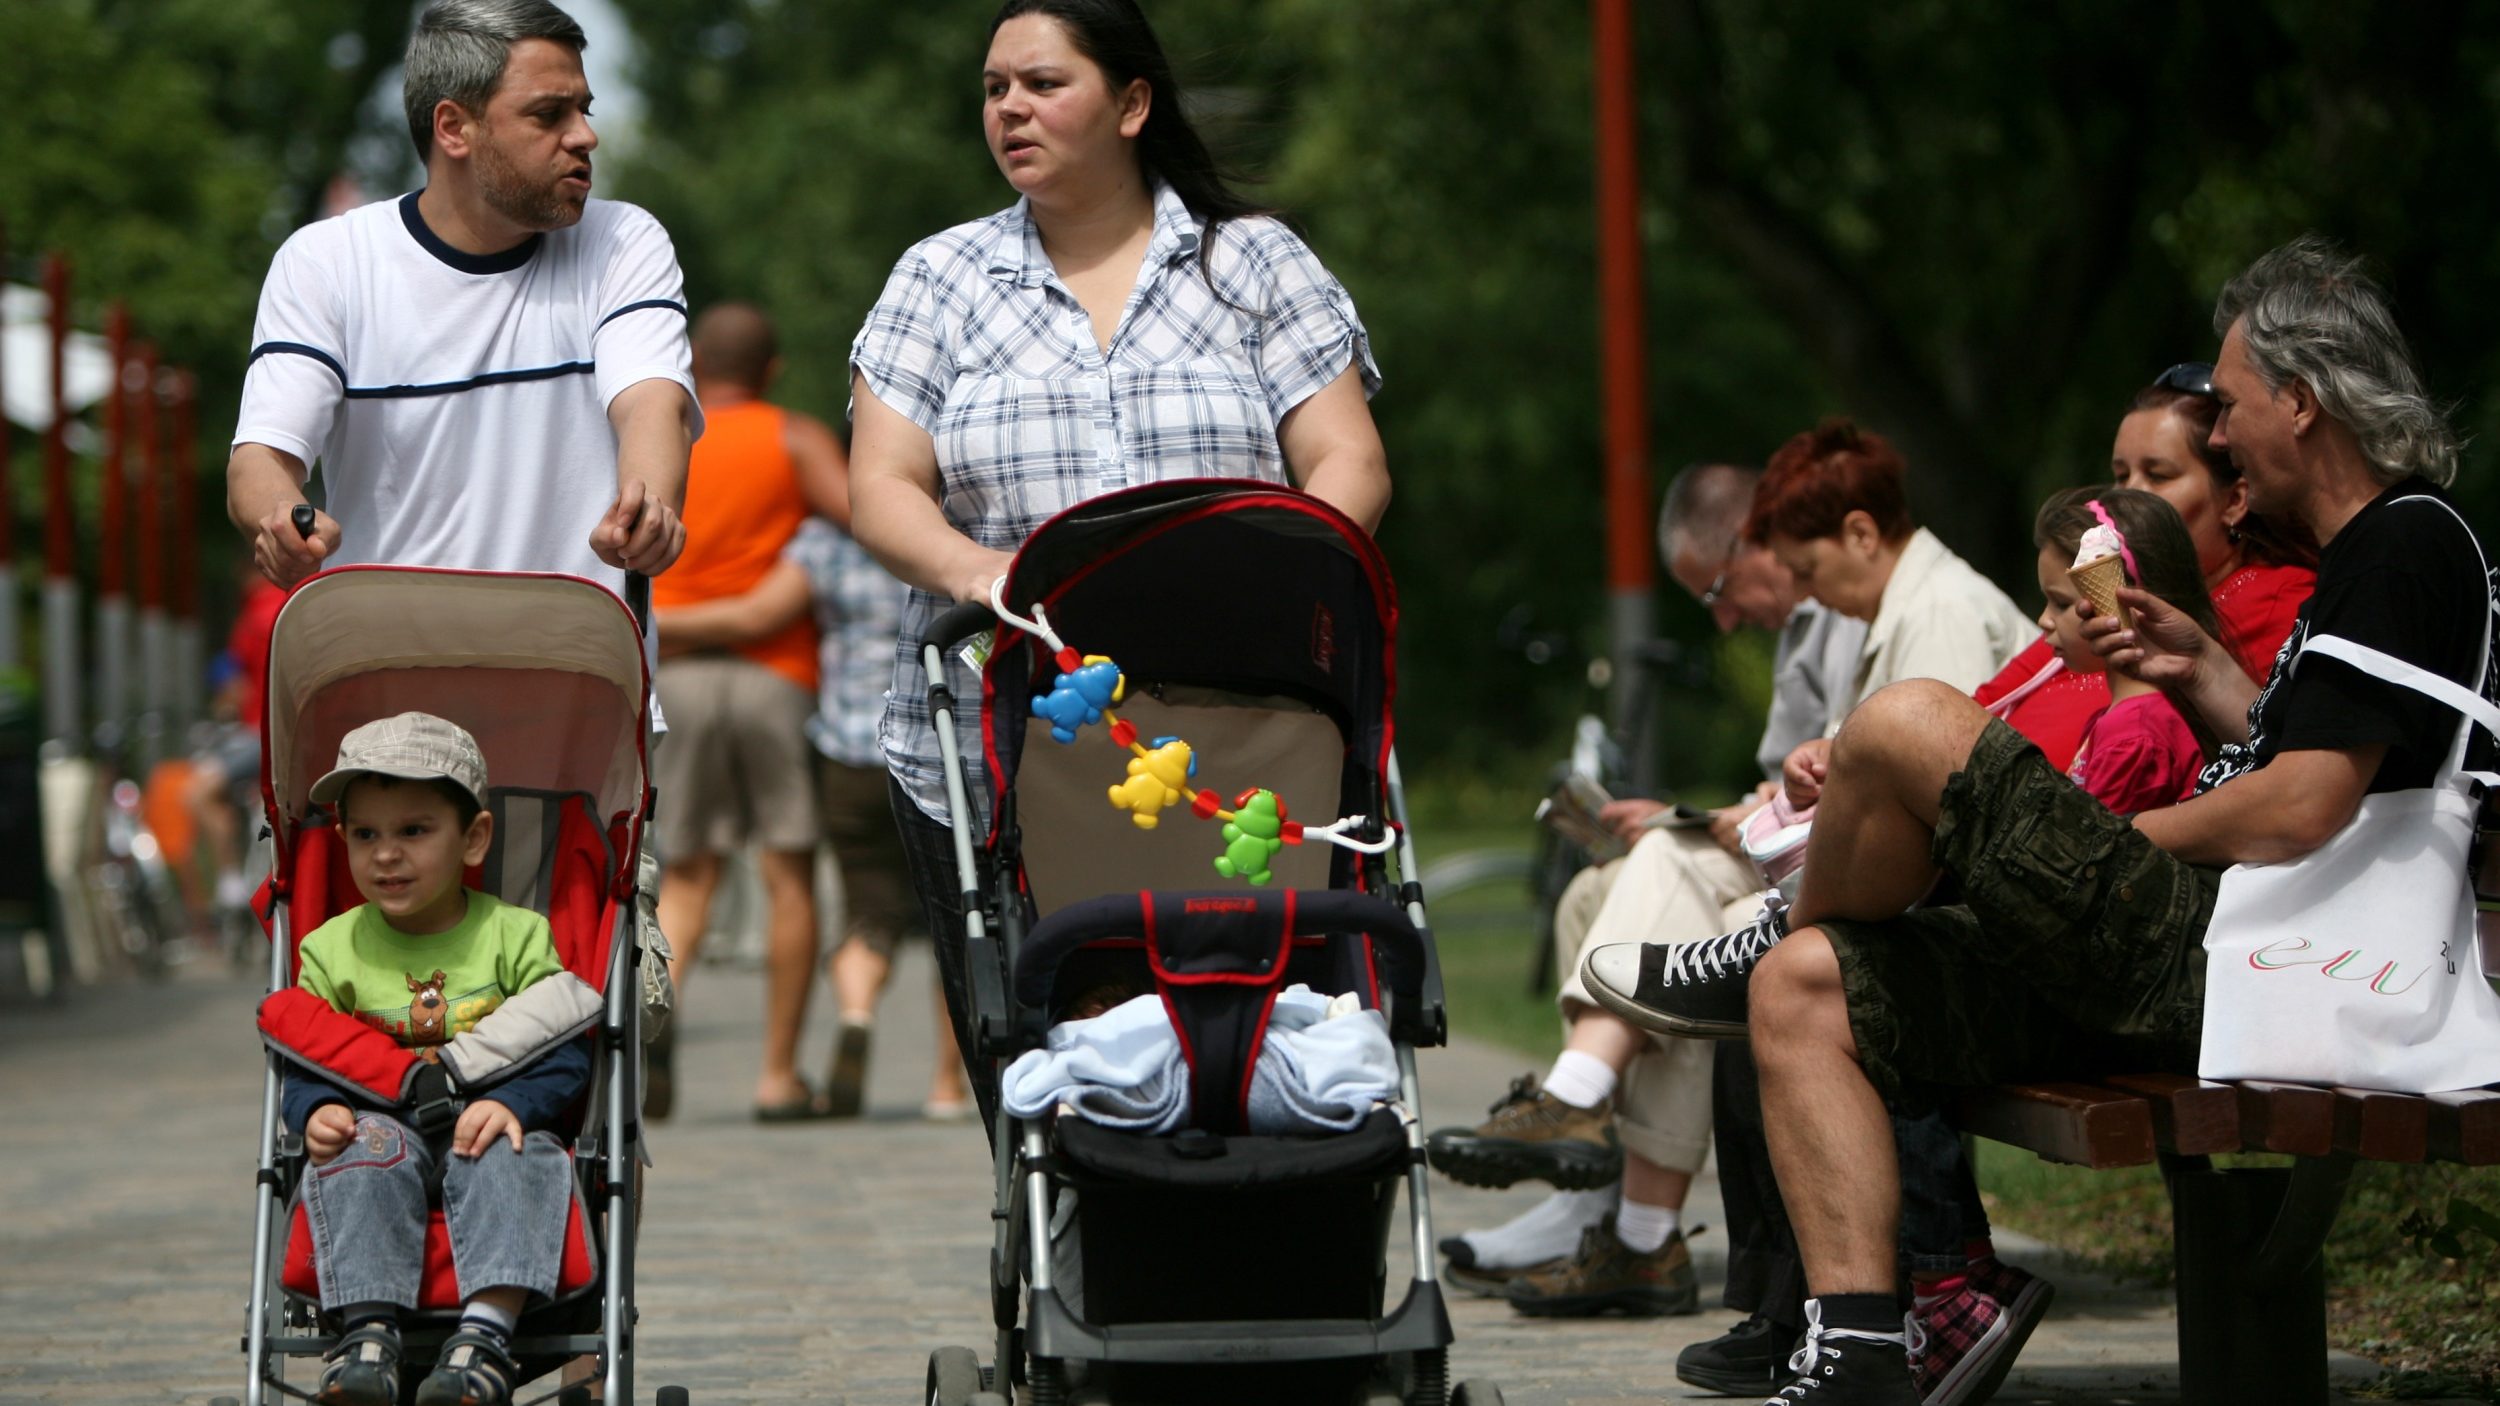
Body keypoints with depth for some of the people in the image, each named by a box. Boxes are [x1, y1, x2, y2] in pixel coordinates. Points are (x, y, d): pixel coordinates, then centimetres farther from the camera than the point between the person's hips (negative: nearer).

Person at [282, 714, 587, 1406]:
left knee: (517, 1154, -33)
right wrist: (316, 1111, -16)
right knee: (362, 1145, -32)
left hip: (484, 1130, -1)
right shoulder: (333, 950, 8)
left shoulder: (515, 936, 3)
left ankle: (486, 1331, -47)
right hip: (383, 1124, 1)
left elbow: (566, 1051, -3)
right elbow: (303, 1065, 8)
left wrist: (513, 1102, -23)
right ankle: (367, 1329, -42)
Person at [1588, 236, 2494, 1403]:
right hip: (2196, 963, 11)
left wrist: (2123, 847, -5)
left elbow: (2301, 812, -20)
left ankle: (1758, 956, 11)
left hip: (2223, 966, -11)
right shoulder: (2366, 555, 22)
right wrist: (2206, 672, 20)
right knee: (1805, 993, 5)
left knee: (1905, 727, -18)